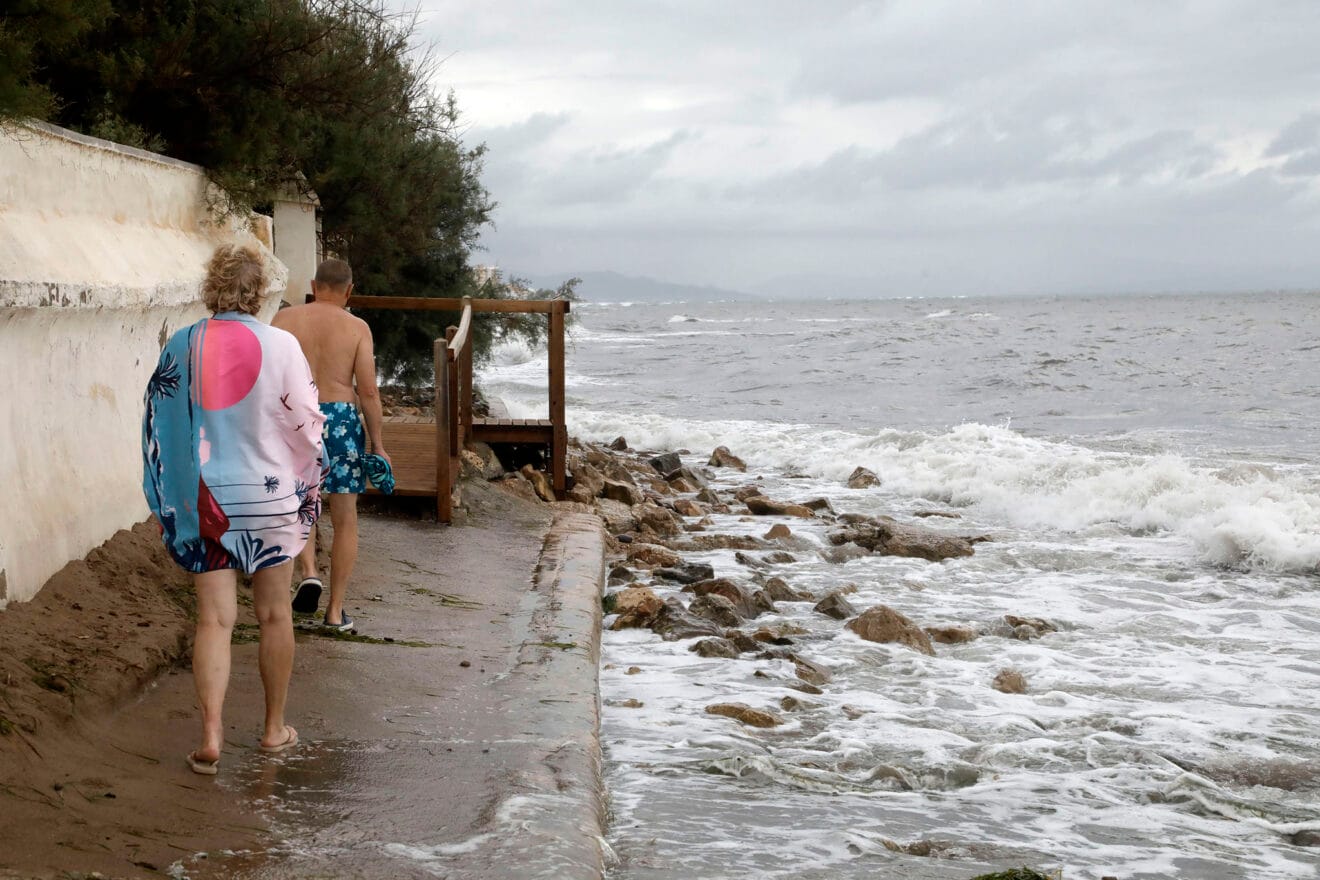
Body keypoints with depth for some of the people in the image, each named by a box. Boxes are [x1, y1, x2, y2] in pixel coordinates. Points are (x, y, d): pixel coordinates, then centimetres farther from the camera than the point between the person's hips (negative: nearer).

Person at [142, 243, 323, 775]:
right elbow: (306, 425, -5)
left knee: (214, 618, 4)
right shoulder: (281, 347, -10)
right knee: (274, 615, 13)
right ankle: (275, 728, 24)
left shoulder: (181, 347, -2)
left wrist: (165, 507, 13)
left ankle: (211, 736, -5)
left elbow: (157, 426, 4)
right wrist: (309, 491, 11)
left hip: (202, 501, 1)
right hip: (270, 496, -1)